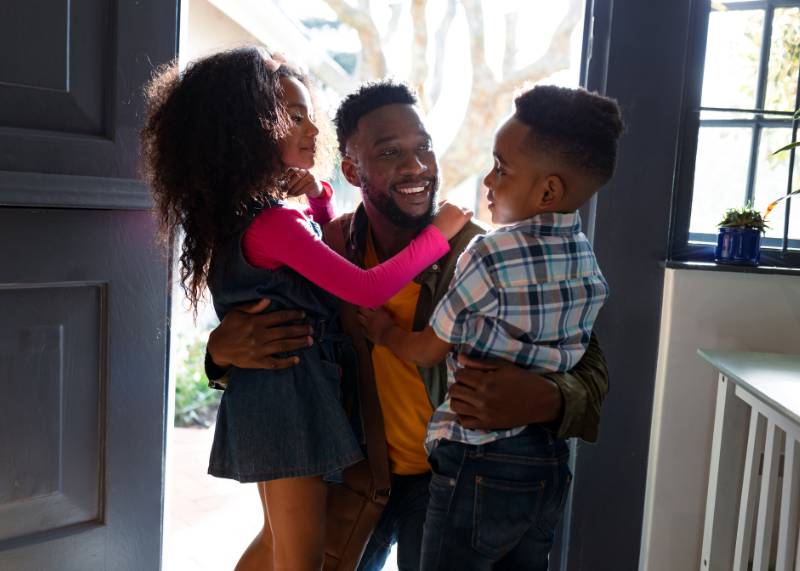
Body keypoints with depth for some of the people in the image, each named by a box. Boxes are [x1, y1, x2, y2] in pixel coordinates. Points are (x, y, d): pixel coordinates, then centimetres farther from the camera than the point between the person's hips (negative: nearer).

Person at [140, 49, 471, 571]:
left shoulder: (250, 215, 9)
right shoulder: (274, 224, -22)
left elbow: (331, 249, 23)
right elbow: (369, 289, -27)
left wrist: (319, 197, 6)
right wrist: (438, 232, -15)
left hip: (273, 395, 10)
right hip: (289, 396, -10)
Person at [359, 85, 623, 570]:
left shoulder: (491, 254, -21)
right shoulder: (588, 261, 0)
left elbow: (428, 351, -9)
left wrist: (383, 332, 10)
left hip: (479, 466, -7)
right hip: (550, 467, 7)